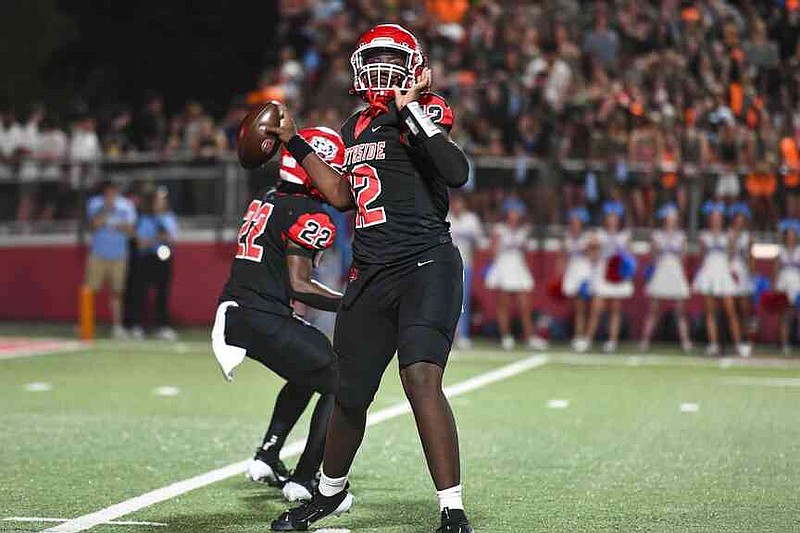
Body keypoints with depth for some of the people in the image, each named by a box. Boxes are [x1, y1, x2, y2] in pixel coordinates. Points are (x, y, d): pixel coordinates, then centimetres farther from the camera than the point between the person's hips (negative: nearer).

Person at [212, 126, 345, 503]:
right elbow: (298, 285, -16)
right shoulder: (307, 214, -12)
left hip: (233, 313, 9)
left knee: (309, 372, 29)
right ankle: (304, 480, 1)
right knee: (339, 383, 3)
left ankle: (266, 459, 27)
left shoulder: (267, 200, 16)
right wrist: (352, 305, -12)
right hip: (263, 319, -9)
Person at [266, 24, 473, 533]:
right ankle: (331, 492, 40)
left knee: (422, 380, -24)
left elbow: (457, 172, -22)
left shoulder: (424, 113, -5)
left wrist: (410, 109, -22)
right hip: (371, 276, 7)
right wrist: (295, 143, 26)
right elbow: (343, 196, 26)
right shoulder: (356, 127, 16)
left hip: (427, 267, -7)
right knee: (350, 395, 16)